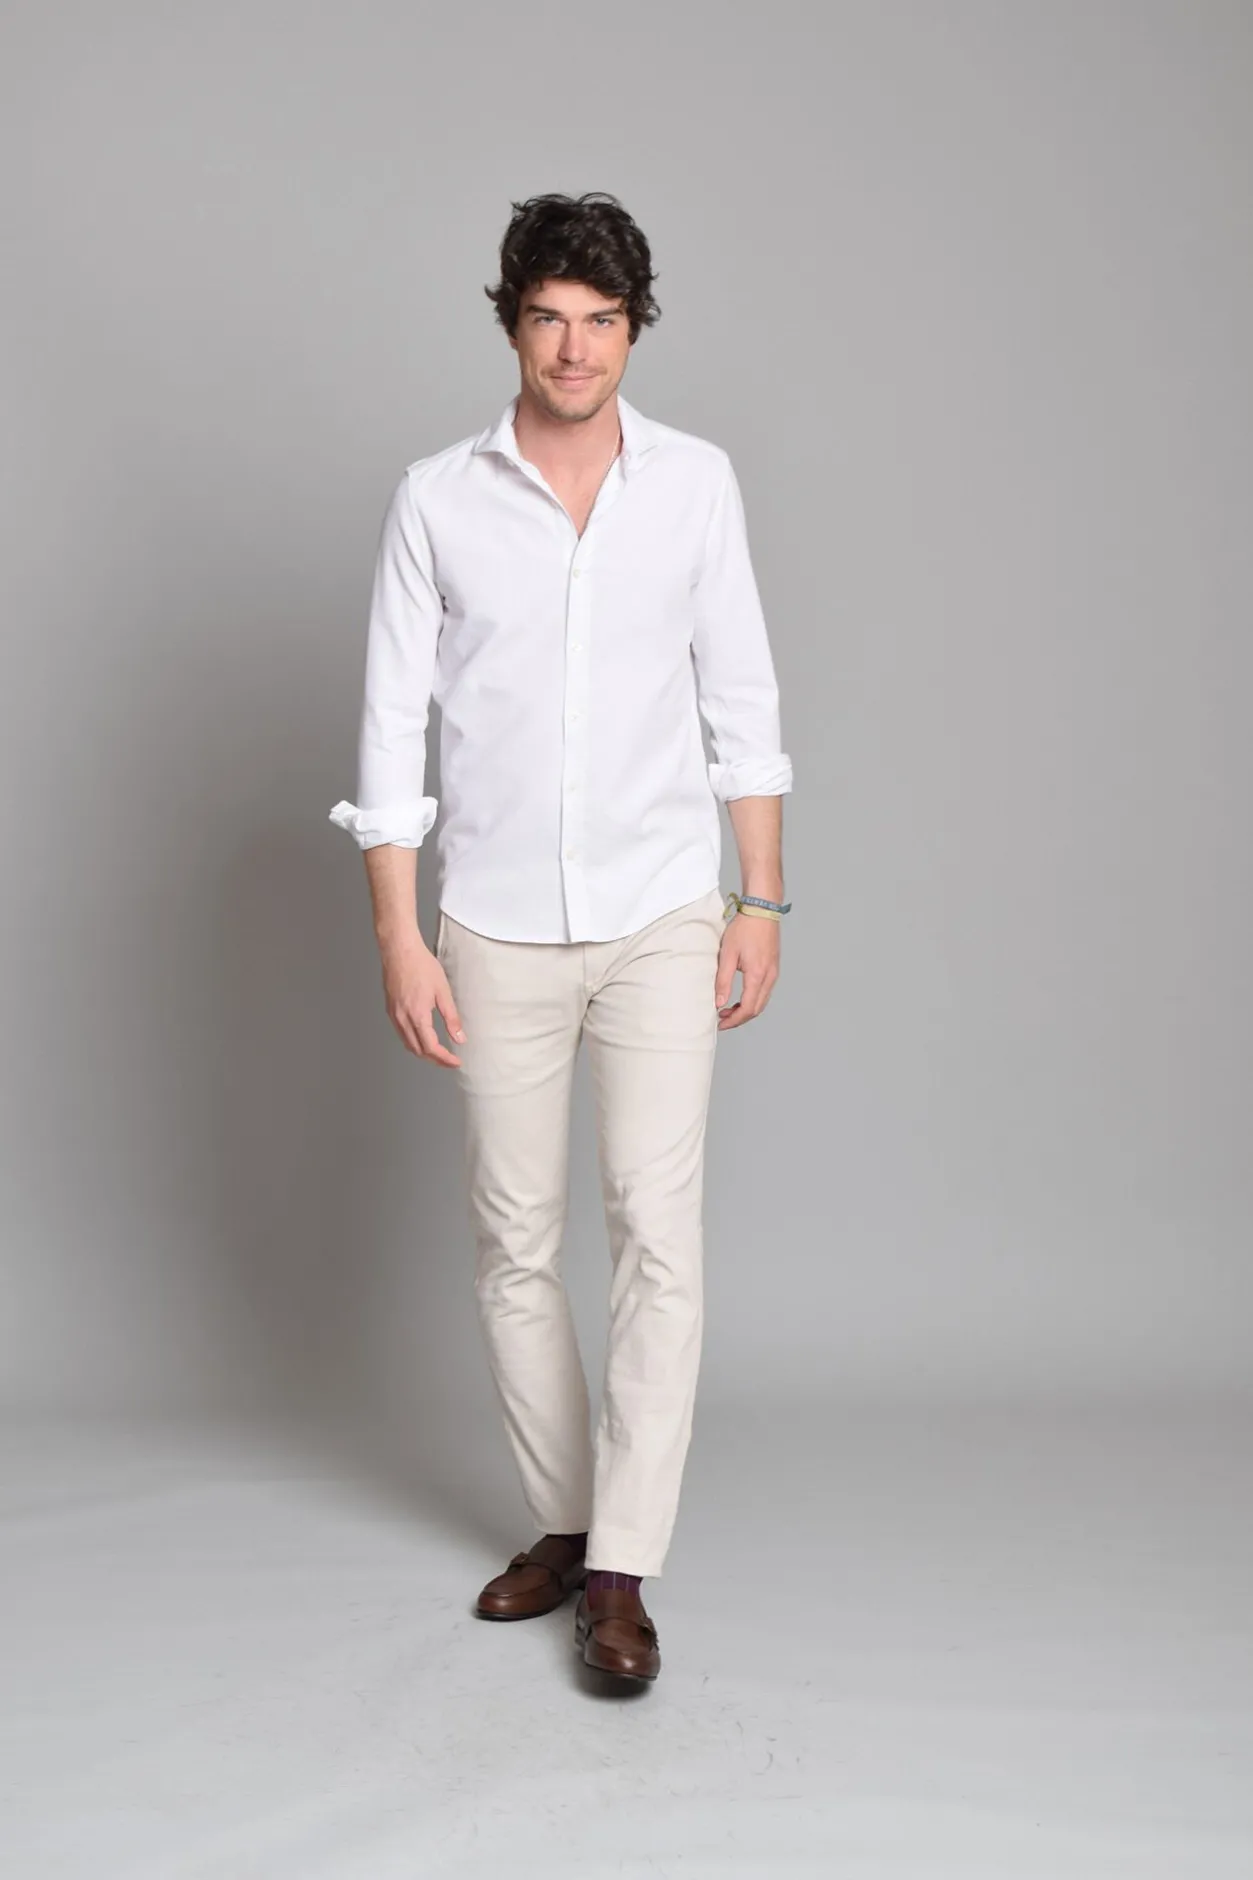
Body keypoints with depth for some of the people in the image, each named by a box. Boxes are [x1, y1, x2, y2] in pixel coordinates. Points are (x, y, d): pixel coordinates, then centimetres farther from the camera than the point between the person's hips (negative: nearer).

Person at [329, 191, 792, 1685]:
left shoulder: (696, 482, 2)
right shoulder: (437, 499, -1)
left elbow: (741, 697, 6)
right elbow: (394, 723, -1)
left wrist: (760, 901, 1)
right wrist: (399, 938, -6)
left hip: (660, 917, 0)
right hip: (498, 928, 1)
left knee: (657, 1231, -7)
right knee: (513, 1242, 8)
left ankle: (622, 1571, 2)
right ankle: (562, 1523, 25)